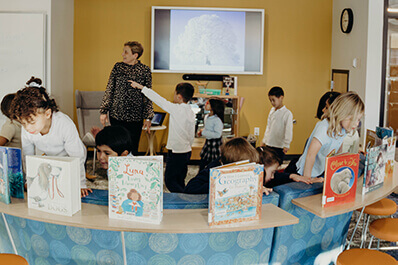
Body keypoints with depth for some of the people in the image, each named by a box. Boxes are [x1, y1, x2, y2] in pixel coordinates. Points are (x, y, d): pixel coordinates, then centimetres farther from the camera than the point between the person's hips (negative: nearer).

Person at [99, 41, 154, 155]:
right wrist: (104, 111, 2)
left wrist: (148, 118, -1)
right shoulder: (118, 67, 3)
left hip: (135, 117, -1)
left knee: (133, 149, 4)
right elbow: (109, 90, 7)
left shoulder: (144, 70, -1)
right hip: (116, 115, 1)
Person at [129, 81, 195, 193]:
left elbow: (158, 99, -14)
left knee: (169, 181, 0)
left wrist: (141, 87, -6)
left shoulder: (176, 109, -17)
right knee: (180, 182, 15)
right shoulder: (191, 112, 6)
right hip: (187, 152, 8)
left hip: (176, 153, -8)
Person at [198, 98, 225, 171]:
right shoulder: (207, 117, 7)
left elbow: (217, 134, -27)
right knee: (202, 166, 12)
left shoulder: (218, 120, -21)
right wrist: (201, 132, 3)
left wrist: (204, 132, -21)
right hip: (207, 143, 8)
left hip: (215, 144, -8)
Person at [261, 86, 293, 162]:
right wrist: (264, 140, 20)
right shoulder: (272, 111, 9)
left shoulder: (287, 113, -12)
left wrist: (286, 145, -15)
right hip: (269, 144, 7)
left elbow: (289, 131, -13)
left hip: (279, 146, -7)